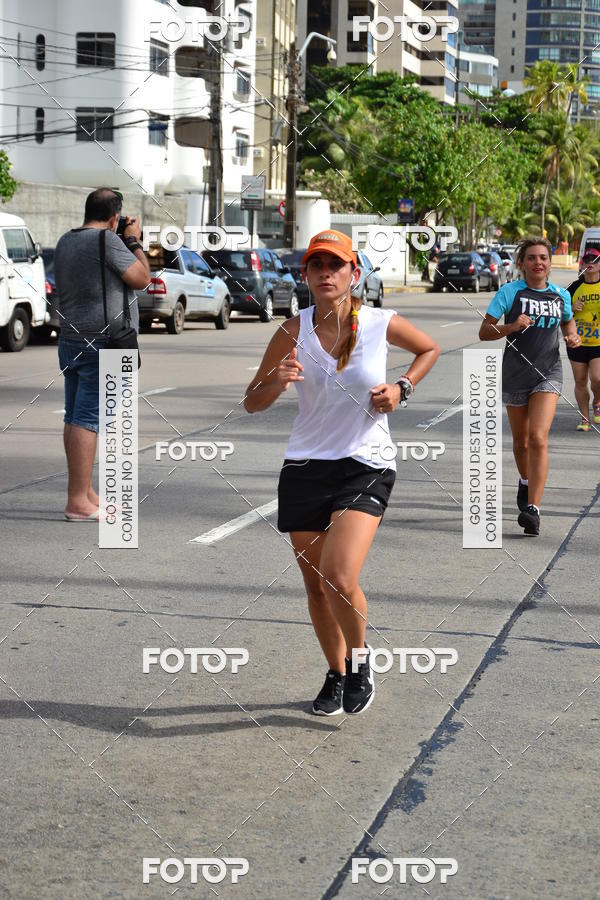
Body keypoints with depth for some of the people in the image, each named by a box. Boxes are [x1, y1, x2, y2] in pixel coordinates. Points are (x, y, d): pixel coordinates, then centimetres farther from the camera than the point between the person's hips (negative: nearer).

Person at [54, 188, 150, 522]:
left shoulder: (66, 241, 11)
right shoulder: (108, 240, -15)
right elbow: (142, 278, -11)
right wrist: (134, 242, 3)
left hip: (70, 340, 9)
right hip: (103, 343, -9)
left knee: (75, 418, 12)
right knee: (88, 419, -9)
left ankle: (86, 494, 21)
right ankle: (78, 501, -10)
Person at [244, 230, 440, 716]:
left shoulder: (382, 324, -5)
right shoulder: (294, 331, -3)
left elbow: (430, 349, 17)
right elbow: (252, 403, 3)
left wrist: (401, 388, 0)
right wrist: (277, 382, -19)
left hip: (366, 466, -3)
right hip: (306, 467, 3)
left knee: (340, 578, -19)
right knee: (316, 584, 10)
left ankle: (360, 658, 10)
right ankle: (336, 675, 33)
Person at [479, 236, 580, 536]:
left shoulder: (561, 295, 5)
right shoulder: (510, 292, -4)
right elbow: (484, 332, -6)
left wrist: (573, 337, 5)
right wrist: (511, 327, -23)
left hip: (548, 374, 0)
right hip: (515, 374, 0)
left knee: (538, 438, -18)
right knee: (520, 441, 14)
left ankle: (532, 509, -21)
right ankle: (526, 482, 46)